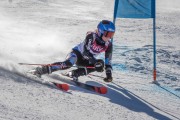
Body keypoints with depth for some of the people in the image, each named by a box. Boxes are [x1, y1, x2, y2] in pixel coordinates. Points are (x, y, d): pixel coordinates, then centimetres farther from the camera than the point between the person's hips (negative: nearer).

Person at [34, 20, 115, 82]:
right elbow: (85, 51, -31)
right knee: (68, 63, -38)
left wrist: (109, 74, -12)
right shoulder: (91, 36, -24)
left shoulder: (108, 45, -8)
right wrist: (95, 62, -39)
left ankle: (73, 74, -20)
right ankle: (43, 69, -38)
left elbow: (108, 60, -2)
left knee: (100, 64, -22)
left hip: (85, 61, 6)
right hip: (78, 53, -6)